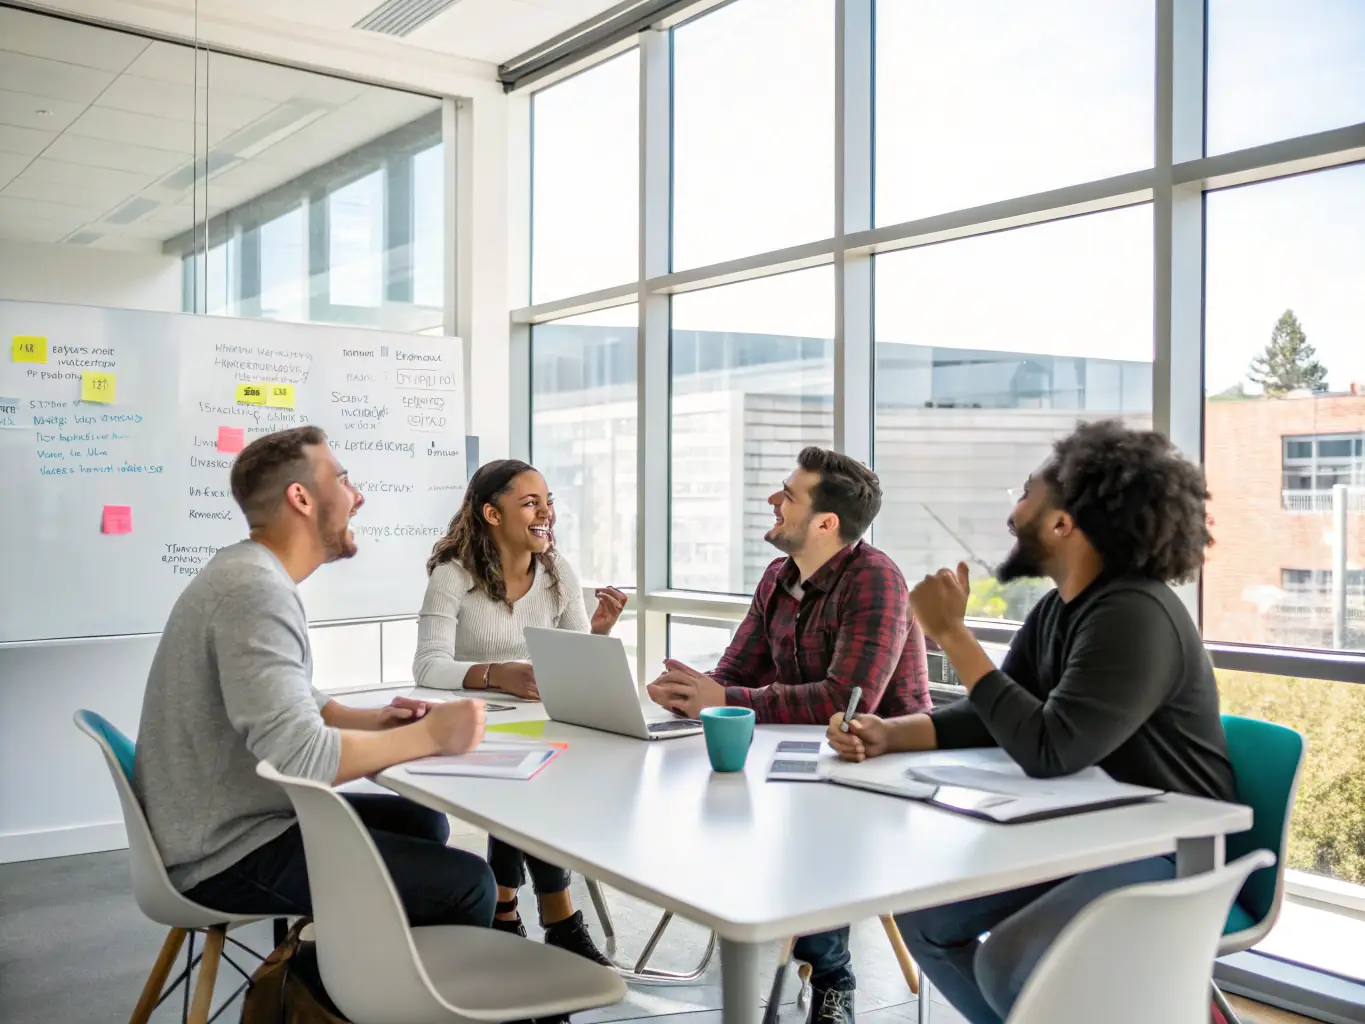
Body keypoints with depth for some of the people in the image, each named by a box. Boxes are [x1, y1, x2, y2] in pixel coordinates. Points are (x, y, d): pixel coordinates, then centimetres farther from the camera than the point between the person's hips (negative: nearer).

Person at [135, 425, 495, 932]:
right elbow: (300, 757, -31)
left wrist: (369, 720, 1)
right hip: (228, 853, -10)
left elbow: (293, 702, 19)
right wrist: (429, 735, -21)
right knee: (465, 885, -15)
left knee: (424, 824, 19)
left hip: (238, 821, 10)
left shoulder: (252, 573, 10)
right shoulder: (255, 589, -23)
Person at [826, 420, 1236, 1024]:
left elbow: (1047, 751, -30)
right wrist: (888, 734, -9)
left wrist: (951, 635, -24)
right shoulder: (1056, 611, 4)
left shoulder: (1135, 615, -24)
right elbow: (991, 717, 8)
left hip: (1168, 855, -8)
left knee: (1008, 962, -26)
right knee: (921, 910, 3)